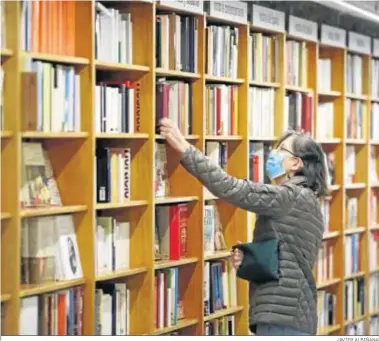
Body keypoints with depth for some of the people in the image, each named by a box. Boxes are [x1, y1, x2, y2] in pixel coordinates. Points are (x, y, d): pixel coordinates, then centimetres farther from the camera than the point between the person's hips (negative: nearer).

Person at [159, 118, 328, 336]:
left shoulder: (293, 197, -11)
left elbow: (230, 188, -19)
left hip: (283, 316, -10)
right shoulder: (304, 200, 19)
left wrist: (183, 147, -17)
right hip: (292, 314, 10)